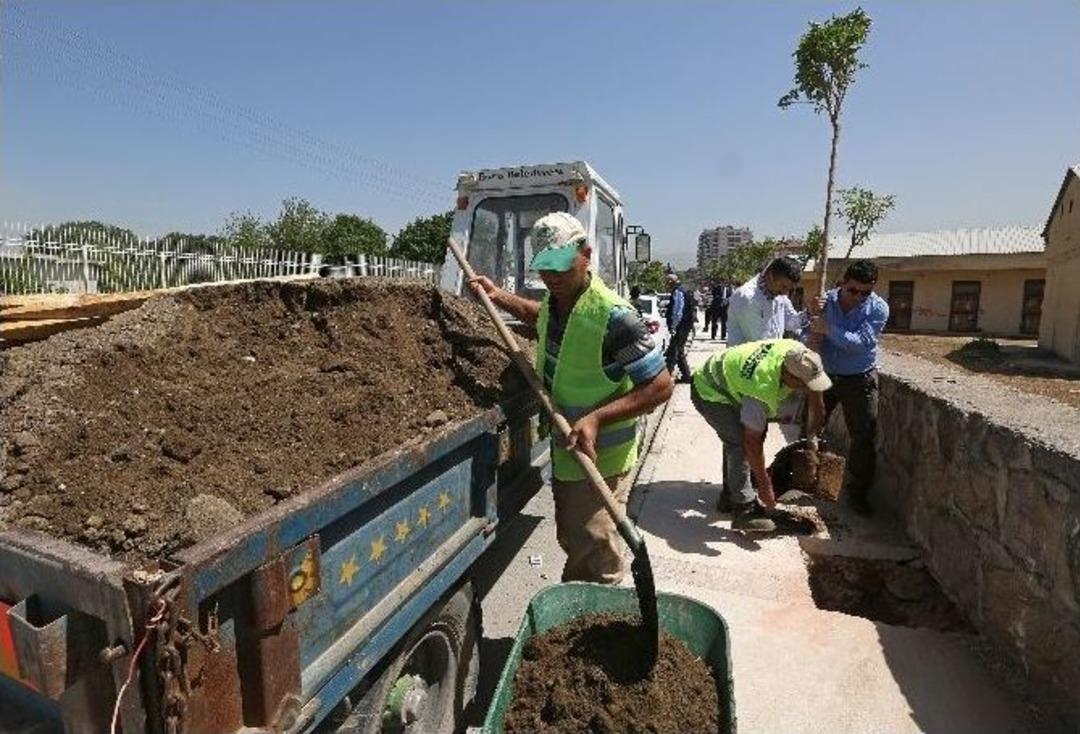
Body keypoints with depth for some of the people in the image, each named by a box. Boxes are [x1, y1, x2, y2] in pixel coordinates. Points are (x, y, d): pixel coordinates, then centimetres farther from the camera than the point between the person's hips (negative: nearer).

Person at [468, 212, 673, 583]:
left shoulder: (612, 316, -28)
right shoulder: (555, 299, -2)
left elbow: (660, 386, -24)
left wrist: (596, 418, -32)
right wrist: (498, 296, 17)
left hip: (600, 457, -9)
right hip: (563, 450, 9)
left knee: (595, 560, 1)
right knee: (571, 541, 26)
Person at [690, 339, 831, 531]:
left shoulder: (799, 354, -21)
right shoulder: (762, 389, -39)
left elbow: (814, 391, 1)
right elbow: (752, 441, -30)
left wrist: (815, 434, 7)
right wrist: (764, 485, -21)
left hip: (729, 376, 9)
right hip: (709, 393, -8)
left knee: (737, 437, 12)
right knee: (740, 442, -17)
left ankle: (732, 491, 27)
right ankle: (744, 510, -8)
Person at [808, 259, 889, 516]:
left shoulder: (878, 308, -12)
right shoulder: (827, 300, -6)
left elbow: (860, 343, -24)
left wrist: (828, 329, -30)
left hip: (859, 381, -1)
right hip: (823, 375, 2)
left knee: (864, 438, 4)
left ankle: (857, 491, 21)